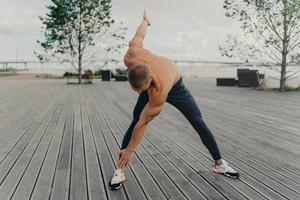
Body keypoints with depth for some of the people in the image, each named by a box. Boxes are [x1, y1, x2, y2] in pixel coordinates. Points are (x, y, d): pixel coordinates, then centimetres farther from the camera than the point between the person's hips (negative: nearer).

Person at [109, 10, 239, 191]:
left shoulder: (159, 91, -47)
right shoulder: (131, 57, -37)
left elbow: (143, 123, -37)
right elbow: (139, 36, -15)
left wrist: (129, 151, -26)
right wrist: (145, 21, 10)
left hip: (175, 87, -3)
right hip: (151, 85, 4)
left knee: (199, 123, -4)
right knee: (134, 121, -14)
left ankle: (220, 164, 14)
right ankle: (120, 171, -8)